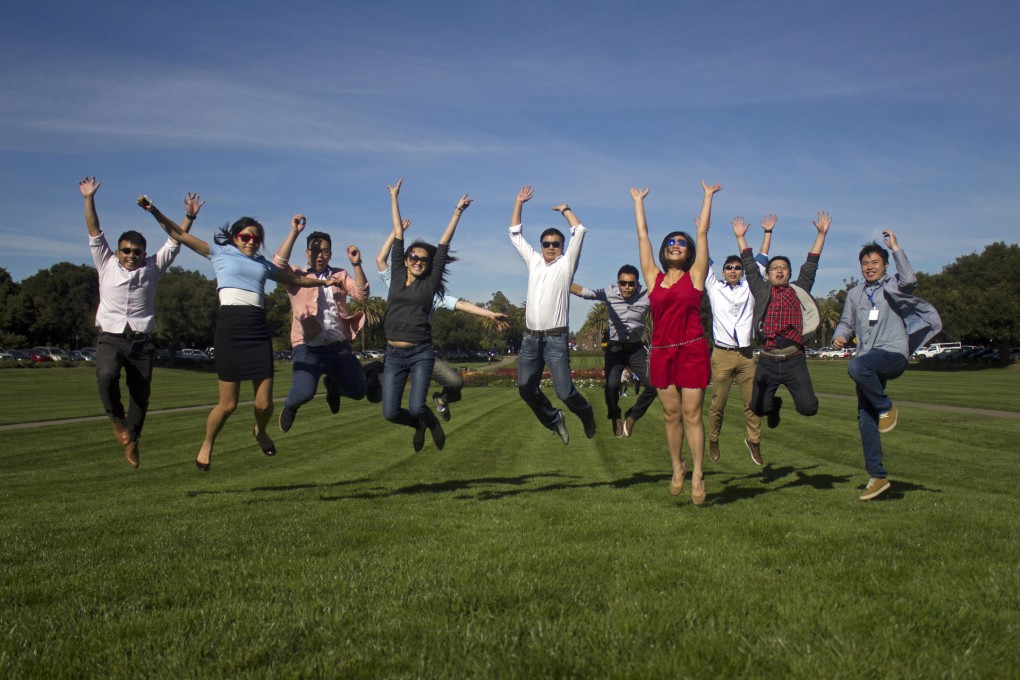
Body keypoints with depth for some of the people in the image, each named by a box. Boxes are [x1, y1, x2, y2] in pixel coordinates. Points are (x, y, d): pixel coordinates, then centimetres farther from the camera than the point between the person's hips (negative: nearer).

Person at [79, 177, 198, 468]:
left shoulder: (152, 268, 11)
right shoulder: (106, 265, 10)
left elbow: (174, 242, 9)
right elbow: (95, 233, 5)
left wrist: (189, 216, 1)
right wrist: (89, 200, -2)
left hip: (141, 341, 2)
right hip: (110, 338, -1)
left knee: (141, 392, 1)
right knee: (106, 375, -28)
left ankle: (131, 440, 20)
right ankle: (117, 418, -3)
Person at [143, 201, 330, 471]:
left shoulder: (264, 264, 23)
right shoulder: (220, 252, 13)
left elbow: (297, 279, 36)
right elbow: (179, 235, 10)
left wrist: (325, 281, 40)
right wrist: (154, 212, 0)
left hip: (259, 329, 4)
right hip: (230, 326, -3)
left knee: (265, 404, -2)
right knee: (228, 404, -5)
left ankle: (260, 431, 34)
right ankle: (207, 445, 23)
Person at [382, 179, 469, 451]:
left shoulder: (430, 281, 4)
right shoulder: (397, 275, 9)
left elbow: (444, 244, 4)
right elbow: (398, 234, 13)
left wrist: (457, 212, 6)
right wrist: (394, 198, 21)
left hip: (421, 353, -2)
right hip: (394, 354, 2)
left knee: (416, 407, -14)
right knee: (390, 413, -3)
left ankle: (432, 422, 22)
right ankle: (419, 425, 31)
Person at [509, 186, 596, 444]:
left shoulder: (566, 264, 5)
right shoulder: (533, 261, 16)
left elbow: (579, 231, -2)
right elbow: (515, 234, 20)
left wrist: (565, 209, 10)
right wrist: (519, 203, 15)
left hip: (556, 338, -5)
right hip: (530, 338, 5)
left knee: (565, 391, -8)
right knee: (526, 388, 4)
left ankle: (586, 413, 23)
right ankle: (554, 420, 27)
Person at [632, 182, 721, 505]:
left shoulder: (695, 276, 4)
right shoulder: (654, 278, 9)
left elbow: (703, 232, 7)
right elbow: (642, 236, 14)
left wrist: (708, 197, 15)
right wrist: (638, 201, 22)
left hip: (692, 351, -3)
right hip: (662, 353, 3)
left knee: (692, 414, -2)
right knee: (671, 414, 9)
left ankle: (697, 473, 3)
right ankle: (677, 468, 21)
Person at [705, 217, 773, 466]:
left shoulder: (749, 289, 14)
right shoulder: (714, 288, 9)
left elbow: (760, 261, 18)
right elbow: (705, 263, 10)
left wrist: (767, 232, 19)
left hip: (746, 354, 2)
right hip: (722, 354, -2)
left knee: (752, 402, 0)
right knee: (718, 403, 0)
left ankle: (754, 441, 13)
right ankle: (713, 441, 15)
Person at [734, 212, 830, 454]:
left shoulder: (799, 291, 13)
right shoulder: (761, 291, 10)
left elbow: (811, 265, 12)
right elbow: (749, 265, 12)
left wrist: (821, 234, 10)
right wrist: (740, 237, 11)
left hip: (795, 361, 0)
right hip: (767, 361, 0)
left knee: (809, 408, -11)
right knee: (758, 408, 2)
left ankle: (796, 399, 26)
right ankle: (775, 405, 39)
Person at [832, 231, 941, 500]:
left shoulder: (893, 286, 5)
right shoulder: (854, 294, 20)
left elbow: (909, 280, -17)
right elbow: (847, 323, 24)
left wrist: (895, 248, -14)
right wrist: (839, 337, 1)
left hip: (893, 354, -6)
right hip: (868, 362, 6)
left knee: (857, 367, -37)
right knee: (865, 419, 0)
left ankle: (887, 407, -11)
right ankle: (877, 477, 7)